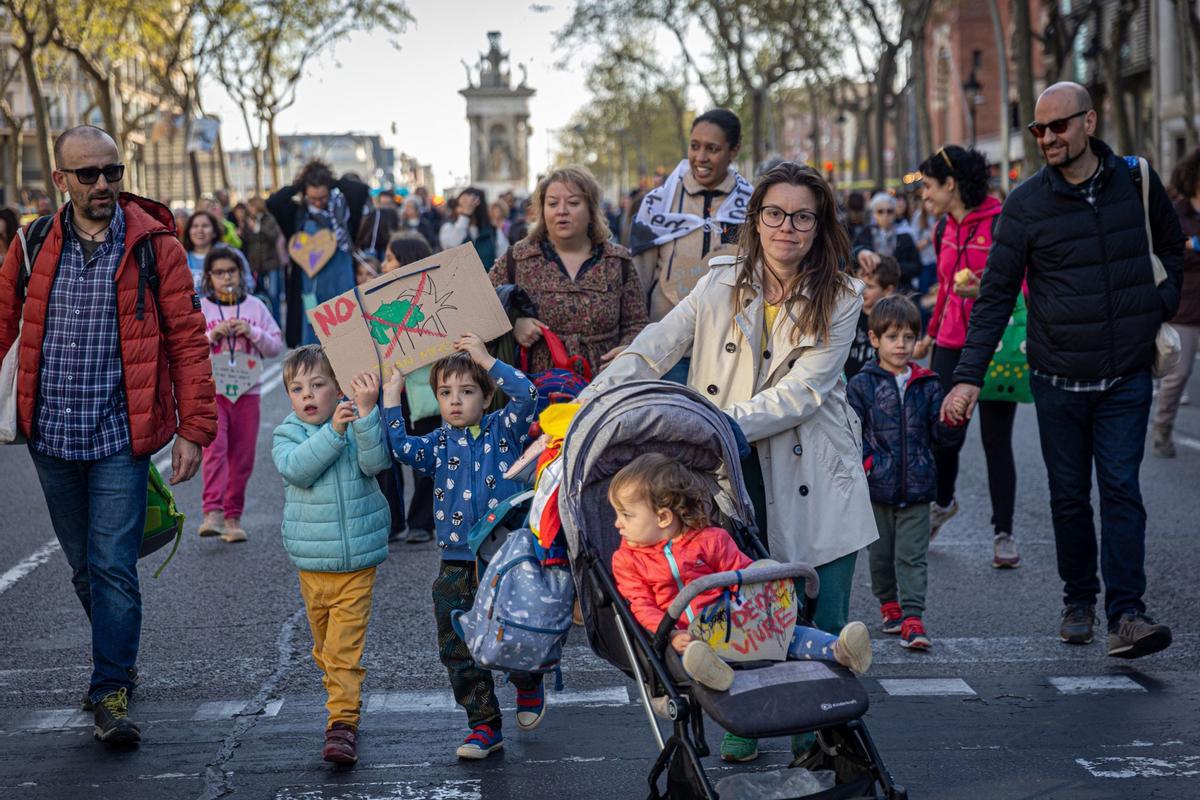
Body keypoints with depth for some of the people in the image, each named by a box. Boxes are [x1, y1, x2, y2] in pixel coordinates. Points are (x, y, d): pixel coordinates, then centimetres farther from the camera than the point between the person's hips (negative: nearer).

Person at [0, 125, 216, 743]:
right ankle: (119, 660, 34)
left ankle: (110, 692, 1)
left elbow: (187, 338, -3)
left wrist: (194, 428, -8)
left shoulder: (154, 245, -4)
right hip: (50, 435, 3)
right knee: (84, 567, 14)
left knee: (113, 567, -7)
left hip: (120, 436, -3)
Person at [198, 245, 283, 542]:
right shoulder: (199, 307, 5)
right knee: (214, 447, -20)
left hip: (247, 391, 3)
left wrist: (251, 332, -7)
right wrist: (212, 335, -12)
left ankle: (233, 517, 11)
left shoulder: (255, 306, 10)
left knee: (242, 457, 3)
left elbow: (276, 346, 9)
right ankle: (213, 512, -26)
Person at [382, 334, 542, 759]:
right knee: (458, 650, 3)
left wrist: (485, 359, -11)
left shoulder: (504, 430, 2)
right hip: (456, 562, 3)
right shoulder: (440, 443, 8)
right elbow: (404, 450, -10)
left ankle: (529, 686, 32)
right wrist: (391, 398, -10)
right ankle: (485, 725, 15)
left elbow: (526, 394, -14)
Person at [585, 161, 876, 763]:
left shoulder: (841, 298, -3)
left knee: (820, 626, 2)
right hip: (735, 474, 1)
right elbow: (651, 353, 1)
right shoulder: (722, 285, 3)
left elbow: (801, 392, -13)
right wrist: (587, 408, -12)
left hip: (813, 477, -1)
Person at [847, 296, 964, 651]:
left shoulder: (927, 385, 6)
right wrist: (866, 461, -17)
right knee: (881, 552, 11)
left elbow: (939, 434, 7)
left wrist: (953, 422, -13)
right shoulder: (862, 384, 0)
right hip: (877, 488, 0)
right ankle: (888, 604, 30)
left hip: (917, 488, 1)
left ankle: (912, 618, -6)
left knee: (913, 555, -3)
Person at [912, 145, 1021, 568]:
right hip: (952, 345, 5)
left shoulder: (1002, 223, -11)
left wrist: (985, 290, -27)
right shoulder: (946, 229, 11)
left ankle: (1003, 533, 11)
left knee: (996, 441, 0)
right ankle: (942, 501, 34)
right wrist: (930, 334, 28)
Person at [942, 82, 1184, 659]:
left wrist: (1161, 306, 5)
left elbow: (1172, 247, 20)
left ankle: (1126, 613, -9)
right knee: (1068, 495, 7)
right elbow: (996, 294, -3)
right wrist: (968, 377, -10)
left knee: (1121, 490, -8)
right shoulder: (1026, 204, -4)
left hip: (1127, 377, 0)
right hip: (1058, 378, 0)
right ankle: (1079, 600, 23)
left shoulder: (1136, 181, 1)